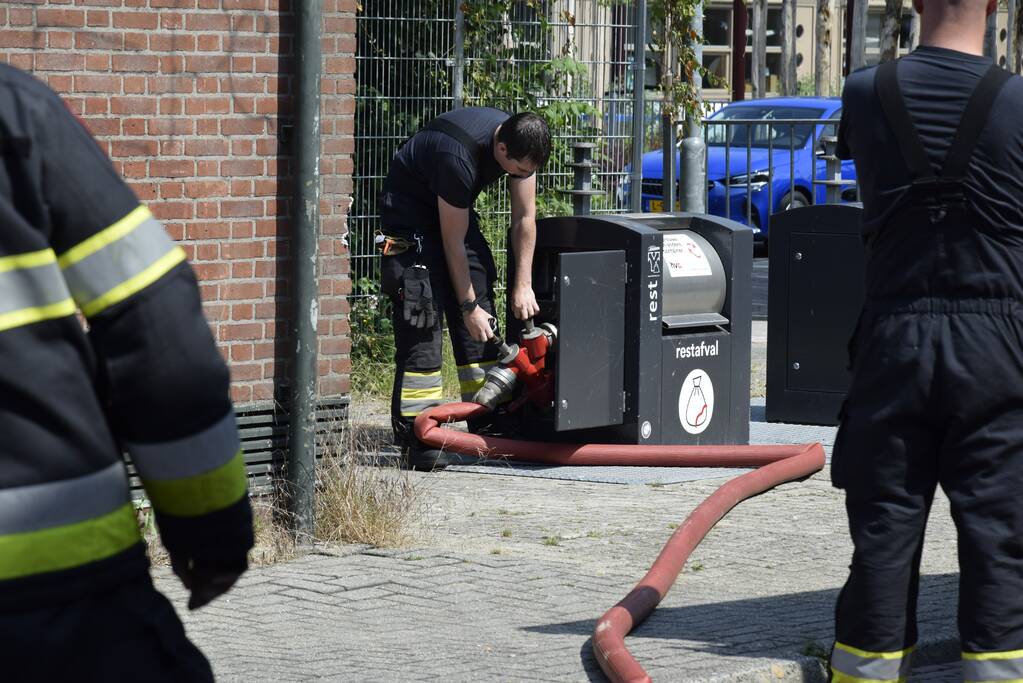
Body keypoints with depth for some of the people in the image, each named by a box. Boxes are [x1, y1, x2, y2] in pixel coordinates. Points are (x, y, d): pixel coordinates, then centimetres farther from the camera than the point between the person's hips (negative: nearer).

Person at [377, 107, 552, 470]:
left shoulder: (521, 142, -15)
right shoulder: (459, 157, -37)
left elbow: (524, 218, -3)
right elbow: (453, 242, -27)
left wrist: (523, 285, -4)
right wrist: (468, 306, -19)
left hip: (455, 211, 8)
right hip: (411, 213, -8)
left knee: (481, 324, 4)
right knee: (422, 323, -16)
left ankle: (487, 424, 9)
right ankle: (414, 438, -17)